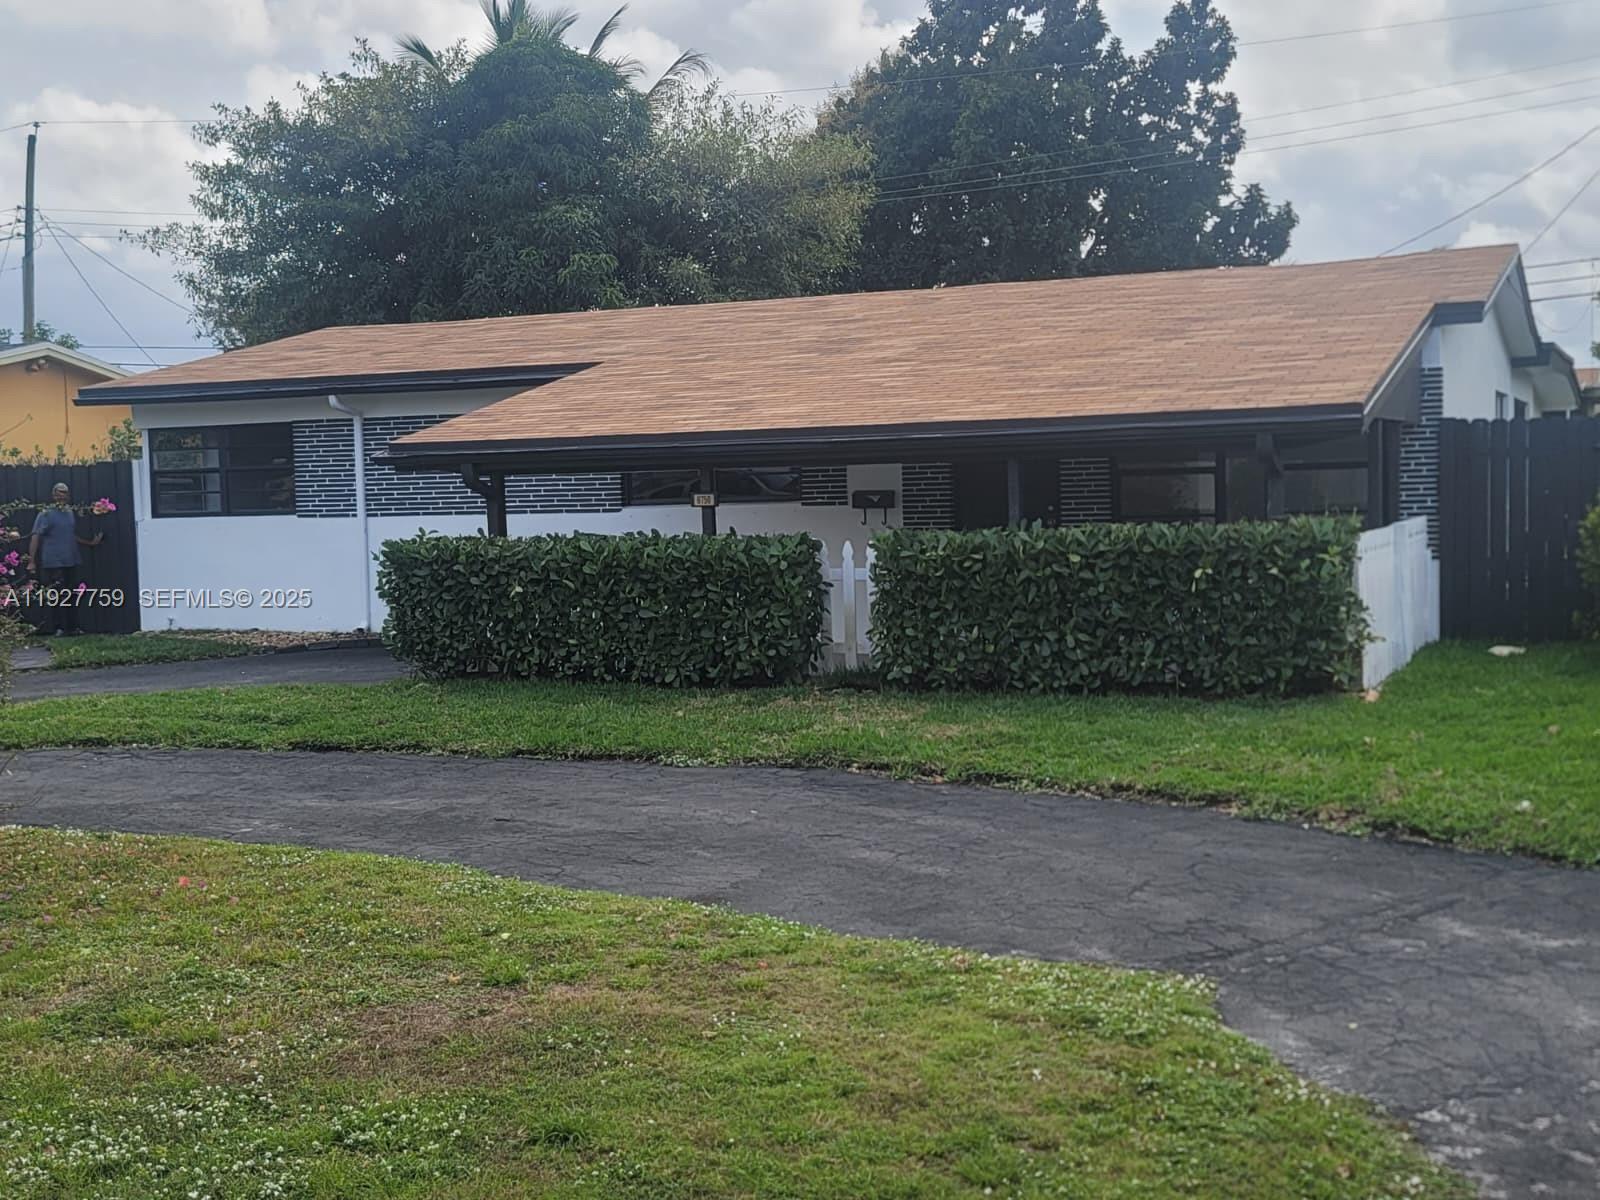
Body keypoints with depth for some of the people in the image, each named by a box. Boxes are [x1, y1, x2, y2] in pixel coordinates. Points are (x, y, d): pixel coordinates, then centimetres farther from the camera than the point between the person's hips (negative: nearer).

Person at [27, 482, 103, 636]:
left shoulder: (70, 514, 14)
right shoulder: (45, 514, -5)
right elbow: (35, 537, -10)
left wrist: (90, 542, 27)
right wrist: (31, 561, -16)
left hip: (71, 562, 6)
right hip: (53, 564, -6)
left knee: (72, 596, 8)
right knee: (56, 597, -5)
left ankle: (72, 628, 15)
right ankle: (59, 629, 1)